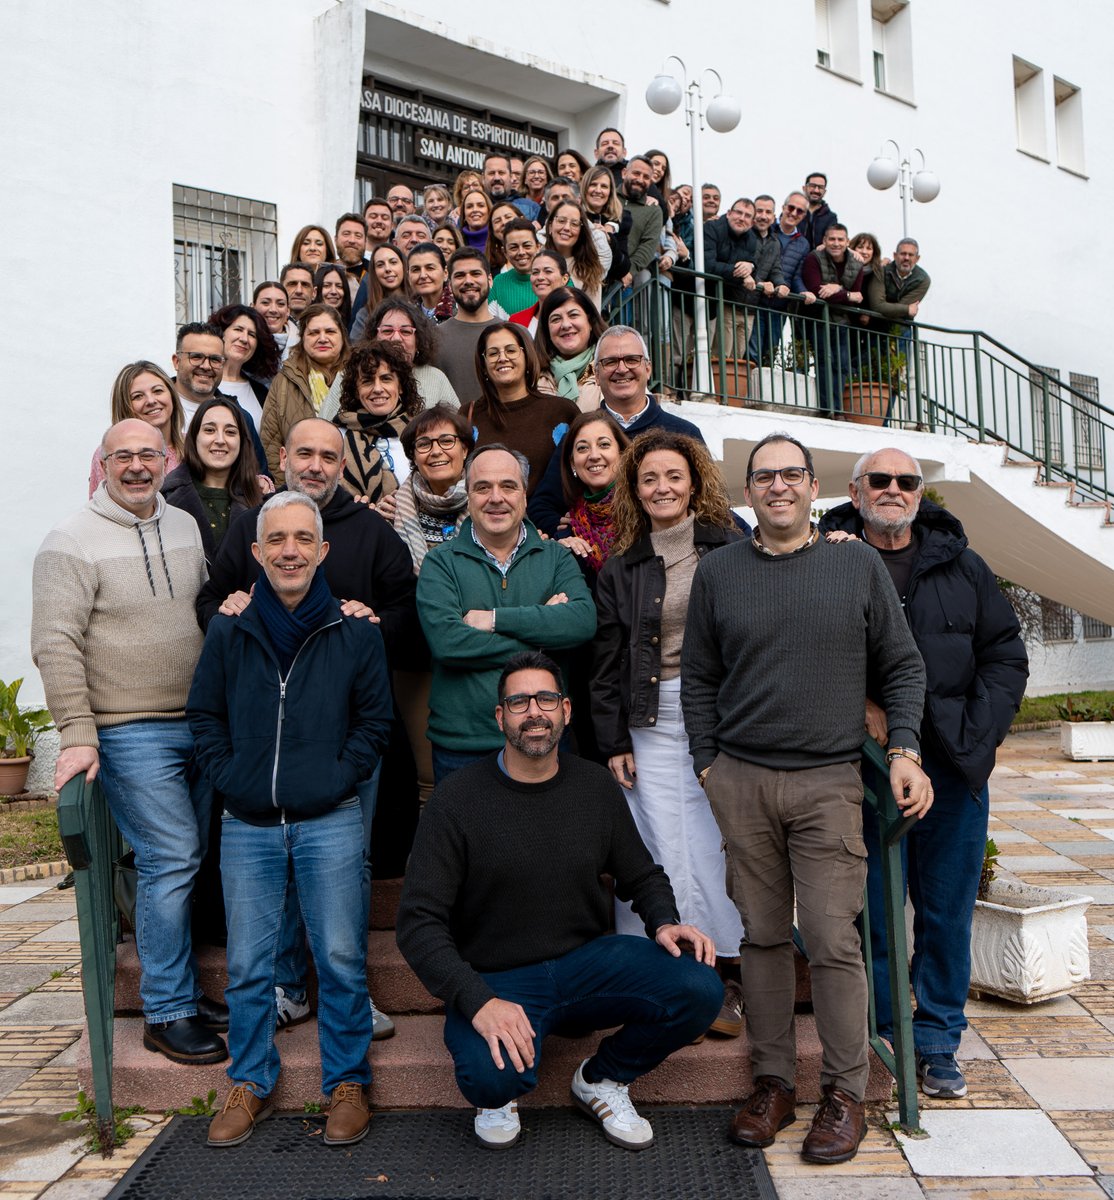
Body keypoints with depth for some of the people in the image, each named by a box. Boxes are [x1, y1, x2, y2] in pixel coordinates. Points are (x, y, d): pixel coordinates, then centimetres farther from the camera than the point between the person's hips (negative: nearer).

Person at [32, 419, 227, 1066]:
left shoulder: (185, 528, 9)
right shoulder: (73, 543, -10)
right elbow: (55, 646, -14)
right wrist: (78, 736, -19)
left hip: (197, 723, 7)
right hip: (130, 733, -6)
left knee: (184, 861, 13)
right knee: (171, 860, -7)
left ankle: (181, 989, 27)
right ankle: (168, 1014, 7)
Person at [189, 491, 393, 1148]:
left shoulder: (356, 631, 0)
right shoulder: (229, 632, 4)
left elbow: (375, 720, 3)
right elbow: (205, 714, 11)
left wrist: (337, 779, -7)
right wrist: (229, 776, -1)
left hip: (330, 822, -2)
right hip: (247, 826, 2)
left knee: (341, 959, 4)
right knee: (248, 964, 10)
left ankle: (347, 1082, 21)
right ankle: (251, 1082, 28)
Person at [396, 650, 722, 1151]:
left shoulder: (595, 786, 3)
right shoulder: (458, 799, -9)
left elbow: (642, 875, 17)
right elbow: (419, 922, -13)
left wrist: (664, 922, -6)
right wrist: (478, 1001, -26)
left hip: (586, 961, 4)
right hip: (497, 978, -4)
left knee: (699, 988, -21)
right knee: (491, 1075, -35)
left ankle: (602, 1080, 8)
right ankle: (499, 1096, 7)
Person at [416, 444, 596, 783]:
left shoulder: (556, 558, 7)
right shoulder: (441, 562, 1)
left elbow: (584, 620, -12)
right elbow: (446, 641, -16)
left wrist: (496, 618, -15)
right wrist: (542, 625, -12)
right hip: (461, 746, -1)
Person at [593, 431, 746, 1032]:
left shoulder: (733, 549, 6)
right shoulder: (620, 569, 12)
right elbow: (607, 663, 11)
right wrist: (613, 742, 5)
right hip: (652, 721, 1)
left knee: (717, 841, 0)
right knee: (665, 848, -1)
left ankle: (725, 973, 12)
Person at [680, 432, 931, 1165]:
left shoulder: (858, 565, 4)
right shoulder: (718, 573, 7)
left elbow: (902, 666, 7)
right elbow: (699, 678, 10)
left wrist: (905, 751, -3)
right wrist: (707, 763, 4)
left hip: (829, 782, -1)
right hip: (741, 781, 2)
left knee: (833, 939, -2)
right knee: (764, 935, 8)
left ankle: (846, 1095, 14)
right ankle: (773, 1083, 22)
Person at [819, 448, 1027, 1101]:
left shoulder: (962, 567, 11)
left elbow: (1006, 654, 11)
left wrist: (974, 736, -1)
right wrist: (856, 707, -12)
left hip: (952, 773, 3)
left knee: (948, 913, 9)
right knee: (871, 913, 5)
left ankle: (938, 1044, 23)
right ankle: (881, 1041, 21)